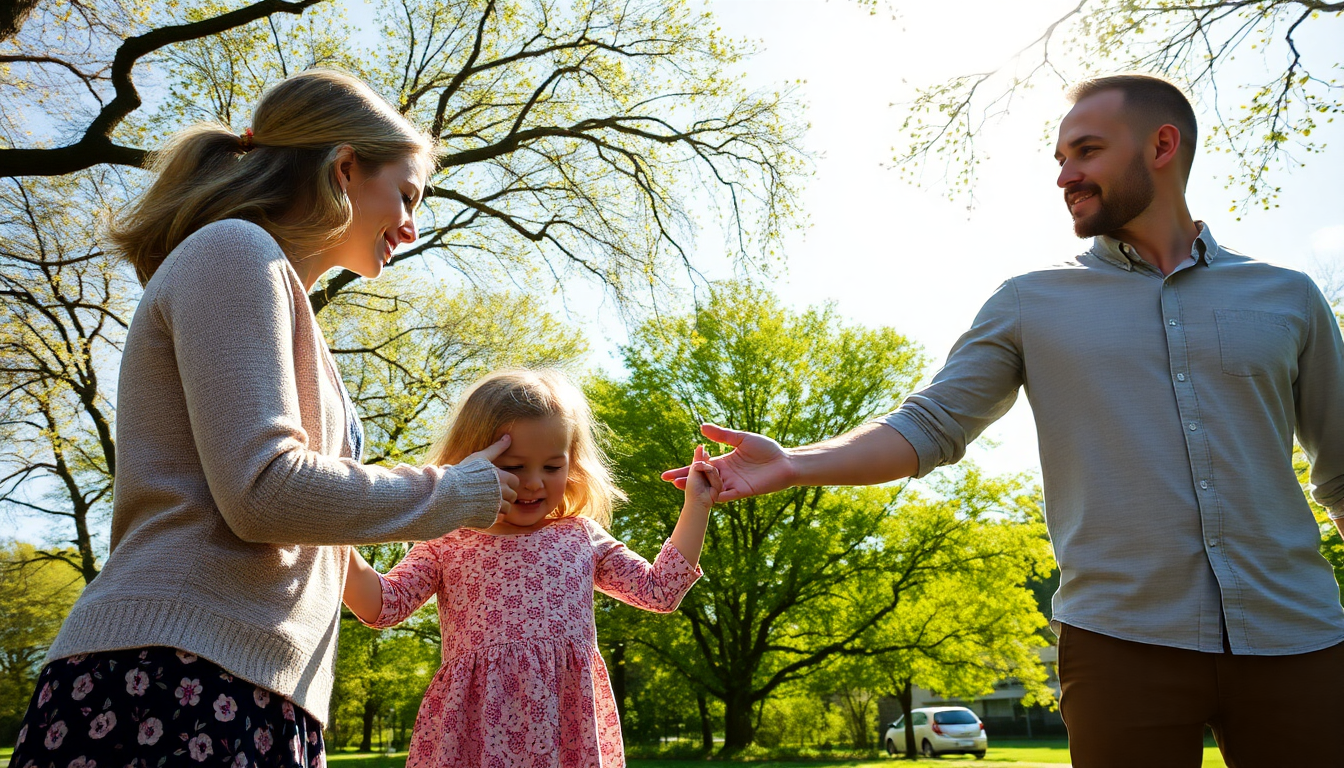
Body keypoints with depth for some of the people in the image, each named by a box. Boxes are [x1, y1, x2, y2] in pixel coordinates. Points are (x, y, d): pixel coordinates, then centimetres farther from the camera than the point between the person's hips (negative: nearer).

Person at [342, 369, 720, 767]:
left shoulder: (580, 537, 12)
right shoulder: (447, 544, 7)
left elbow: (659, 590, 15)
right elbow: (383, 605, 1)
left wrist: (695, 508, 12)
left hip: (567, 727, 2)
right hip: (476, 727, -1)